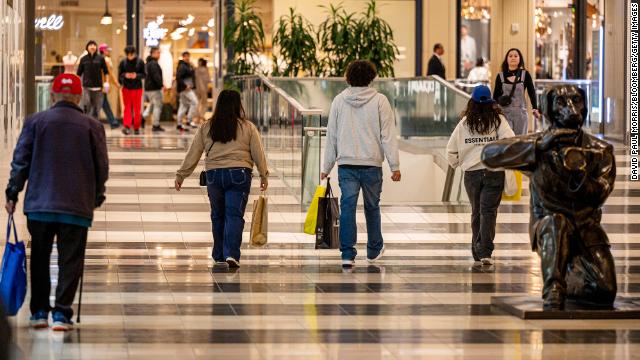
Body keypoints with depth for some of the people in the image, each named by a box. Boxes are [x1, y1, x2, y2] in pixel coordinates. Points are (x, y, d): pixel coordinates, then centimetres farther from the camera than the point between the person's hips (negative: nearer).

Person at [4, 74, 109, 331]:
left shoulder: (35, 122, 0)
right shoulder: (92, 126, -1)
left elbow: (20, 161, 1)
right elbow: (101, 166, 5)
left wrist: (12, 194, 9)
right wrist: (97, 197, 19)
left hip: (39, 204, 1)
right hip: (78, 205, -1)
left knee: (40, 259, 14)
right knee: (70, 260, 3)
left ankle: (39, 312, 18)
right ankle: (62, 313, -3)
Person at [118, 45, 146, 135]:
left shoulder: (140, 62, -3)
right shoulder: (123, 62, 0)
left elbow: (144, 74, 0)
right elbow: (120, 74, 5)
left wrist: (137, 75, -18)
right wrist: (125, 75, -15)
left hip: (137, 88, -1)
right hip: (126, 88, 1)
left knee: (137, 108, 4)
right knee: (127, 108, -1)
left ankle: (136, 128, 12)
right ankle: (127, 127, -7)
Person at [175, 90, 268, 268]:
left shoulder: (206, 128, 5)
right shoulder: (248, 128, 1)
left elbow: (192, 154, 6)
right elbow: (258, 154, 4)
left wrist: (181, 175, 13)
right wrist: (264, 175, 17)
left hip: (214, 175, 2)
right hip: (239, 174, -2)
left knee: (218, 215, 15)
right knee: (234, 215, -4)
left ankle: (219, 256, 22)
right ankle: (231, 254, -18)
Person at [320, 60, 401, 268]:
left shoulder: (339, 101, 4)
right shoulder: (380, 101, -3)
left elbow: (331, 136, 8)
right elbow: (388, 135, -6)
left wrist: (327, 167, 14)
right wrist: (395, 165, -3)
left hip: (346, 164, 1)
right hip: (372, 163, -1)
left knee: (347, 207, -2)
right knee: (372, 207, 14)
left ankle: (348, 253, -10)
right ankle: (374, 250, 27)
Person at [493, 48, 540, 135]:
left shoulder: (525, 75, 3)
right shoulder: (500, 76, 4)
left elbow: (532, 92, -2)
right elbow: (496, 96, 9)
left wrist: (535, 109, -16)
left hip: (521, 113, 0)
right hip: (505, 113, 0)